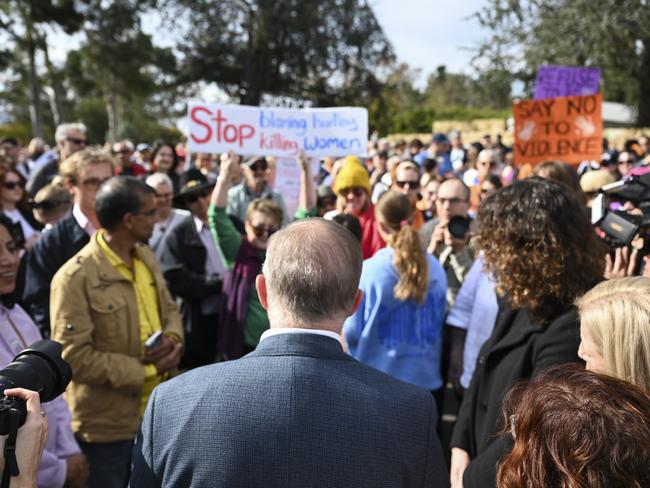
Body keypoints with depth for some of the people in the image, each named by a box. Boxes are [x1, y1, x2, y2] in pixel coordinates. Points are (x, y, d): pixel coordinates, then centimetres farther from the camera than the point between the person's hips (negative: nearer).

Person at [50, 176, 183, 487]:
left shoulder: (146, 257, 5)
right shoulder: (75, 277, -20)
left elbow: (169, 310, 14)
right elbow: (73, 356, -22)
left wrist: (173, 338, -9)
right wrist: (143, 372, -19)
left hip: (156, 412, 7)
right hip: (107, 424, -7)